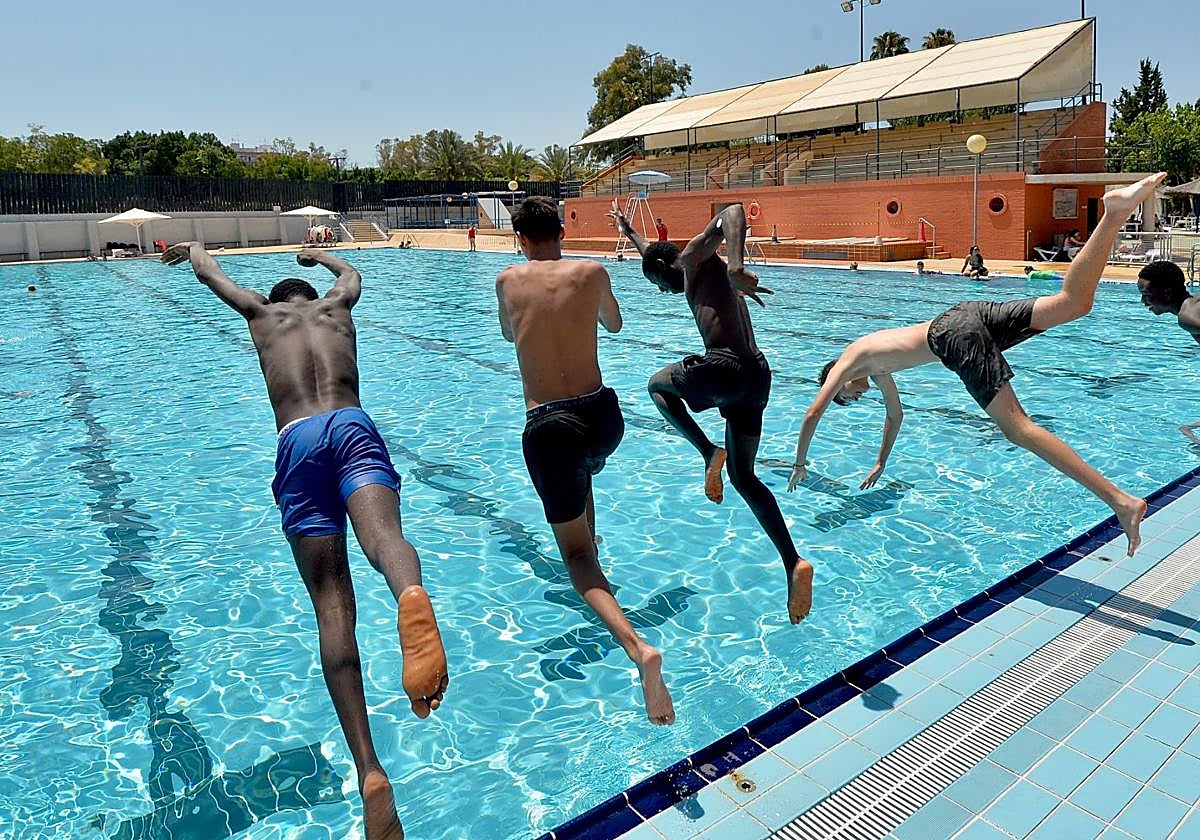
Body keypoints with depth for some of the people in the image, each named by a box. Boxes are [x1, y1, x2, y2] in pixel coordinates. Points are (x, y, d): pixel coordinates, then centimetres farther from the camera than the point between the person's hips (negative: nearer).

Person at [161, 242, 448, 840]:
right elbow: (352, 273, 56)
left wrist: (193, 247, 71)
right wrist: (317, 255, 76)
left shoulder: (261, 313, 29)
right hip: (353, 425, 1)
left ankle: (368, 770, -24)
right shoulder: (336, 305, 31)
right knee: (383, 535, -27)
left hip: (297, 438, -1)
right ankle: (411, 596, -66)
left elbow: (209, 274, 49)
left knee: (331, 603, -10)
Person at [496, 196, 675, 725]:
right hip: (604, 416, 3)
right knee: (582, 473, 40)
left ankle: (638, 647, -17)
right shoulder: (592, 273, 4)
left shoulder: (508, 280, 5)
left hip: (548, 428, -2)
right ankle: (593, 555, 49)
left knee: (575, 553, 5)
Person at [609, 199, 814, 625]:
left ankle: (709, 452, 0)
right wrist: (629, 231, 64)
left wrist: (736, 268, -28)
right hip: (757, 375, 9)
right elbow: (655, 256, 53)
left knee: (658, 384, 21)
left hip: (726, 368, -9)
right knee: (744, 477, 12)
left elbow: (734, 213, -13)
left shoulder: (696, 257, 8)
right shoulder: (694, 272, 33)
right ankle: (794, 563, 0)